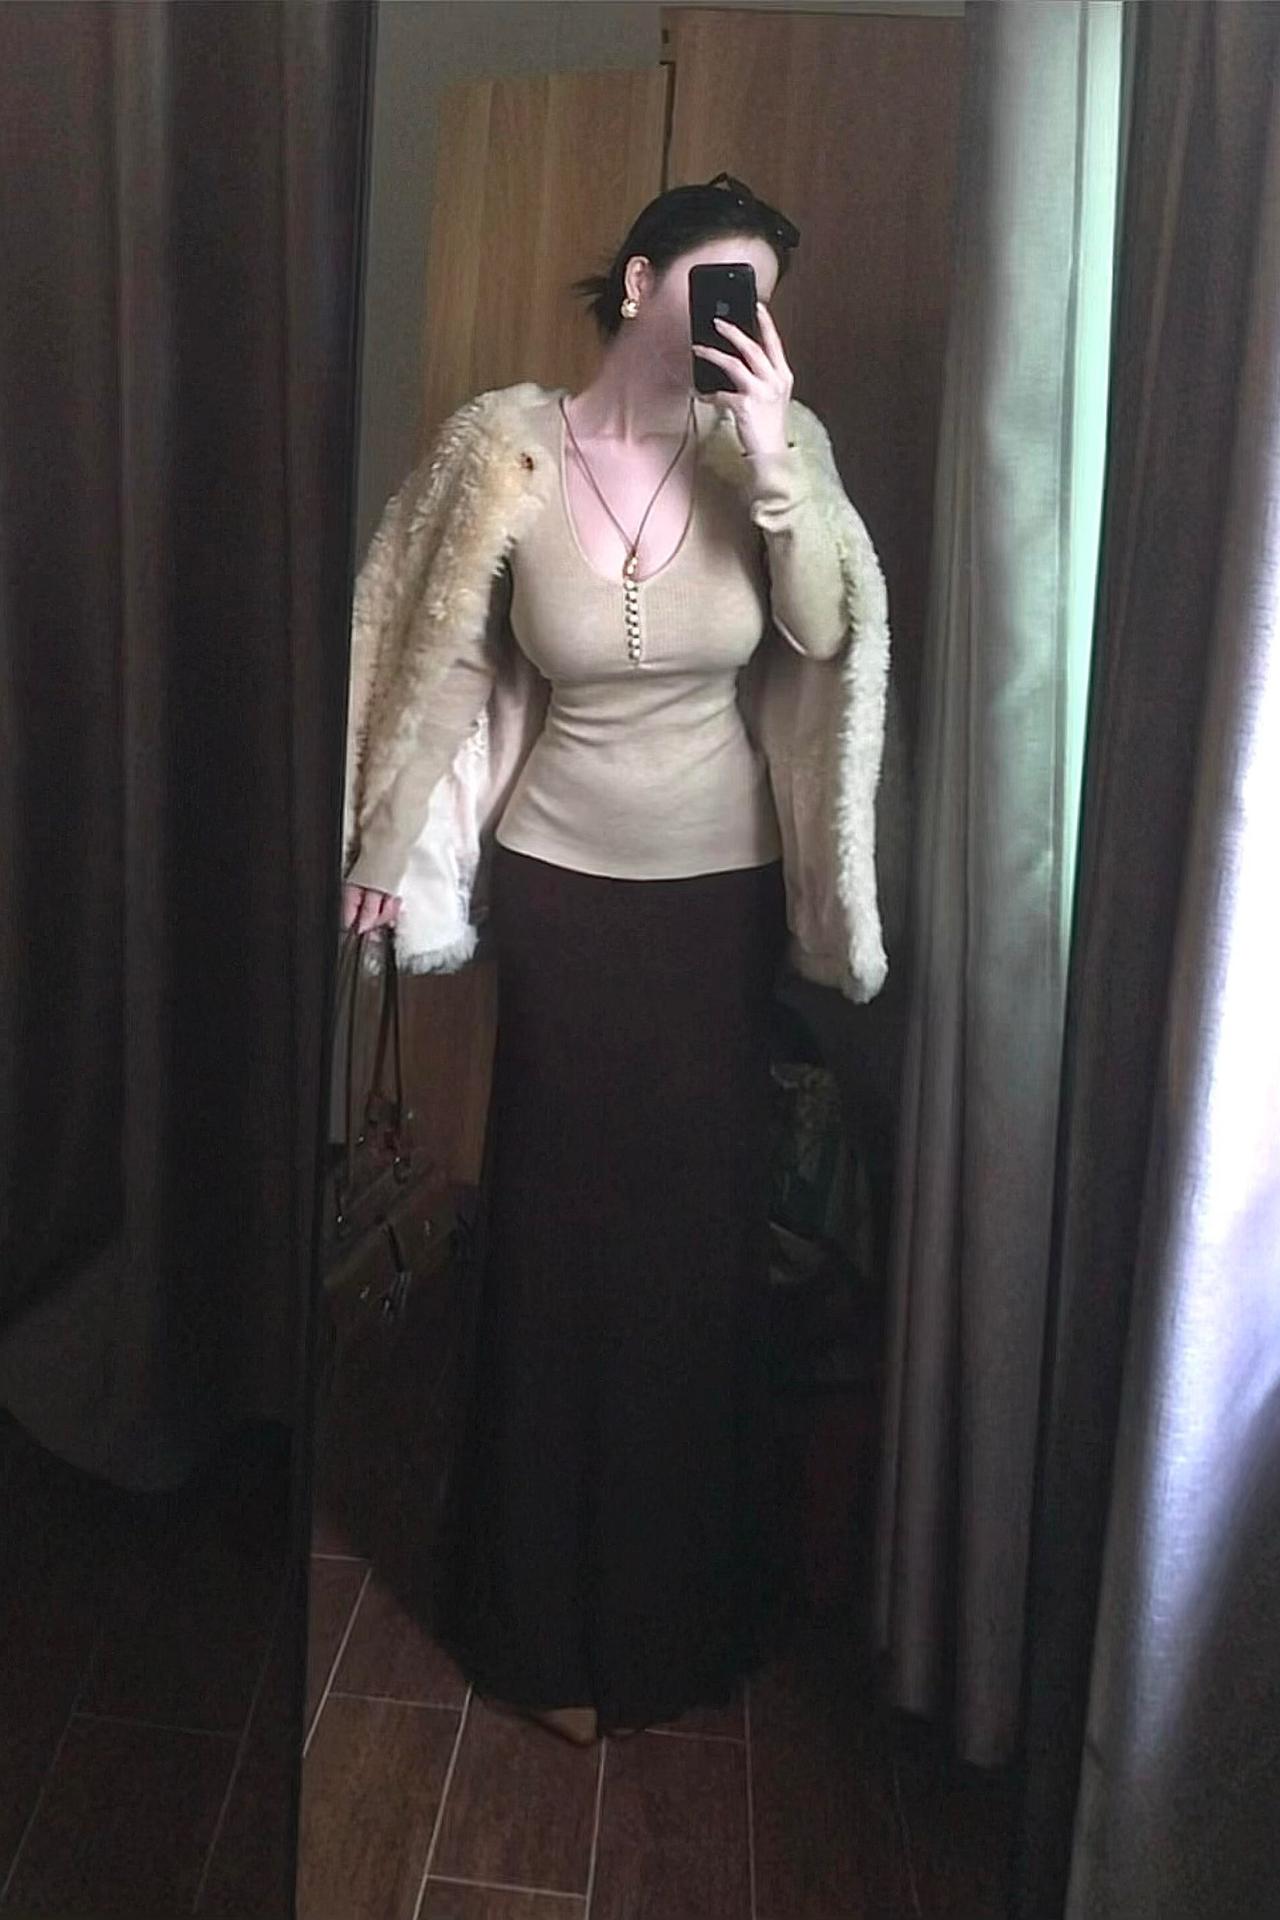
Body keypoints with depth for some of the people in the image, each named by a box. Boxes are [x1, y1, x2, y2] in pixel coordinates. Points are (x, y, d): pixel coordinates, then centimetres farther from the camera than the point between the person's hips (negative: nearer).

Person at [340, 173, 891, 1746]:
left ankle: (683, 1601, 33)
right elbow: (443, 657, 0)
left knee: (700, 1234, 8)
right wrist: (388, 846, 3)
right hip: (556, 881, -1)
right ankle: (547, 1615, 28)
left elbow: (828, 634, -12)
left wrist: (772, 460, -22)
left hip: (721, 887, 2)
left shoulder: (773, 439, -3)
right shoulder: (508, 446, -7)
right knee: (557, 1233, 5)